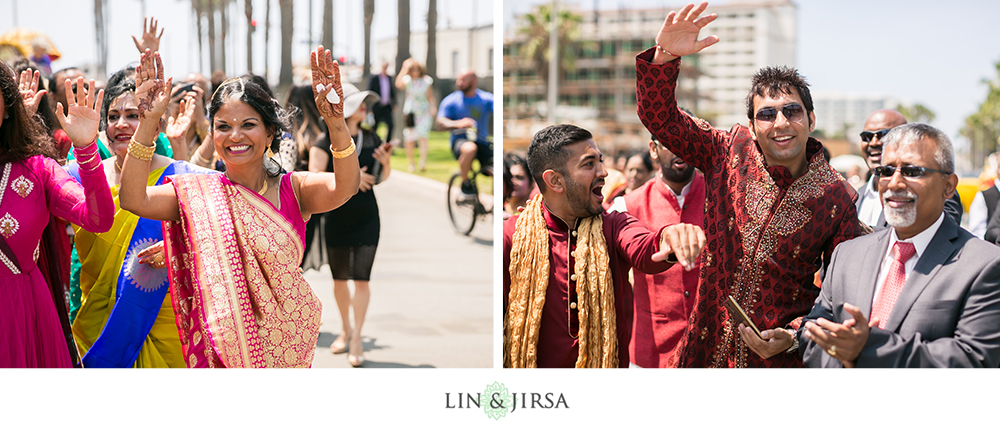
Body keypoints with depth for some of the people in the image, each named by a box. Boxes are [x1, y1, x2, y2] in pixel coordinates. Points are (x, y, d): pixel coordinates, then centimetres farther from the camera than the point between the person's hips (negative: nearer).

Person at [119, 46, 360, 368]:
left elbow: (345, 187, -21)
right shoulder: (198, 193, 0)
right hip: (217, 349, 0)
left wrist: (336, 122, -37)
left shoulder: (294, 190, -2)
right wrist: (148, 122, -23)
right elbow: (133, 199, -15)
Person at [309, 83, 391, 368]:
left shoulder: (371, 138, 6)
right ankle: (345, 330, 31)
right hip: (336, 219, -2)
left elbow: (381, 178, 16)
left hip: (367, 219, 2)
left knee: (361, 278, -4)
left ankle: (356, 339, 0)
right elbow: (314, 176, -17)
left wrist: (386, 162, -5)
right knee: (340, 278, 11)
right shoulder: (326, 142, -6)